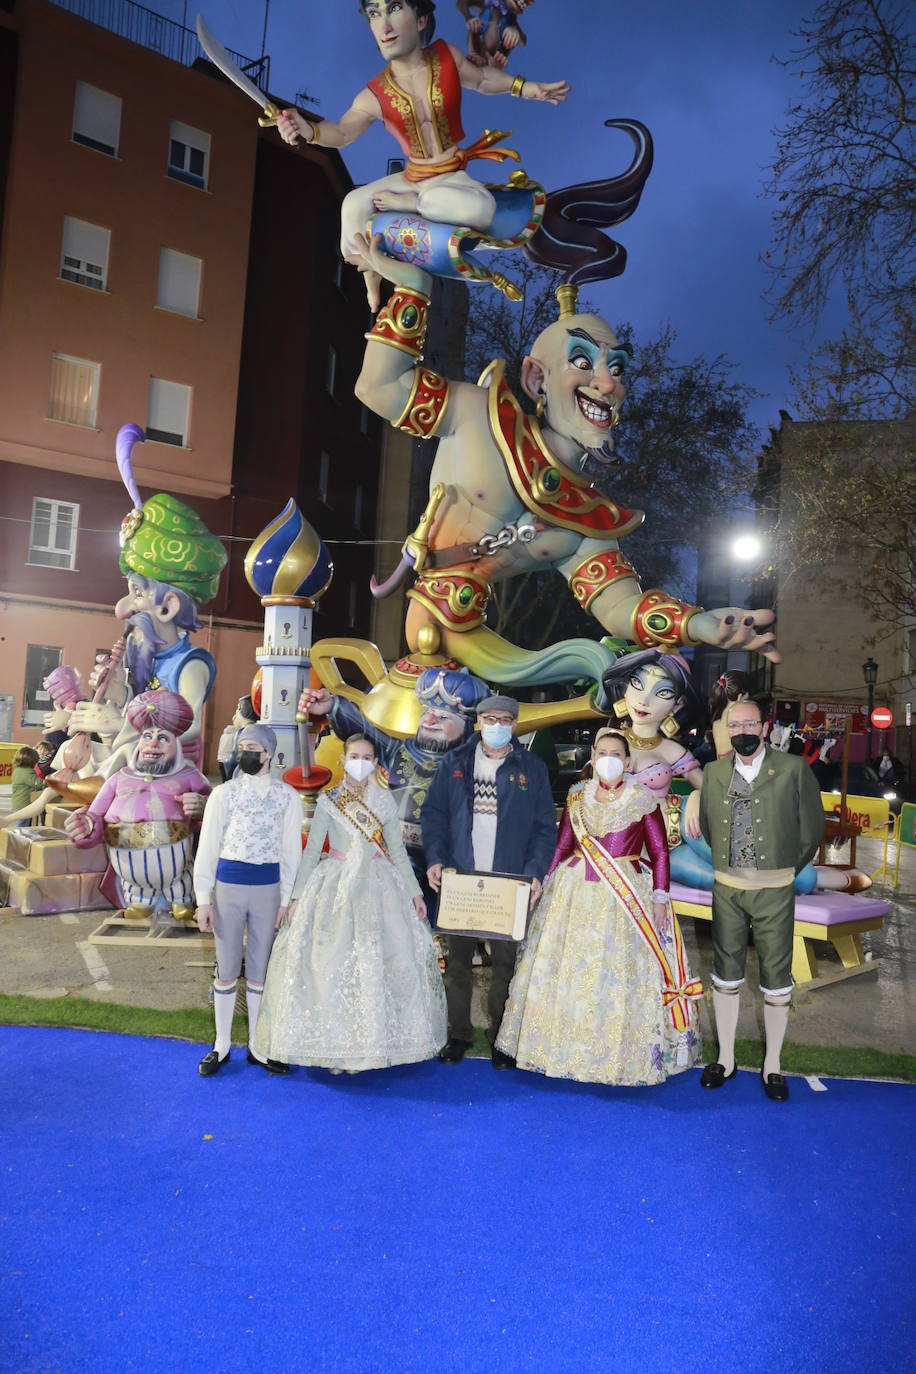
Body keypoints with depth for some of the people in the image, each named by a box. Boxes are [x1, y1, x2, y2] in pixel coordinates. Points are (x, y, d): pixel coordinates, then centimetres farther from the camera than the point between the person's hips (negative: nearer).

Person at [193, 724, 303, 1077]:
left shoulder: (287, 796, 1)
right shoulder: (223, 793, 0)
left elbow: (291, 850, 3)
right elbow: (207, 847, 1)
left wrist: (288, 899, -1)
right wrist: (203, 899, -3)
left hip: (267, 888, 0)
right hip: (227, 885, 0)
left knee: (259, 969, 10)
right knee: (227, 968, 8)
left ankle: (257, 1046, 22)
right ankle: (221, 1045, 22)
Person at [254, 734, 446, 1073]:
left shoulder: (384, 800, 7)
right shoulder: (328, 801, 3)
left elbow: (398, 850, 8)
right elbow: (311, 850, 2)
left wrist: (415, 893, 2)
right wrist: (297, 897, -3)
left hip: (378, 886, 1)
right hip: (336, 887, -1)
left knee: (377, 964, -1)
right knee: (331, 963, -4)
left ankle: (369, 1043, 12)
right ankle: (336, 1046, 9)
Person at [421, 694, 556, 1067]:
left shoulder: (532, 768, 4)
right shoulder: (454, 764, 7)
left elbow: (545, 827, 2)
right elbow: (433, 813, 5)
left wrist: (535, 872, -10)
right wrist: (435, 859, -8)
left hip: (509, 883, -1)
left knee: (505, 961, 5)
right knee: (457, 958, 8)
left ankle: (501, 1037, 19)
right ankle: (458, 1033, 22)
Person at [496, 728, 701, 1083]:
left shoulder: (642, 798, -2)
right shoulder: (577, 796, 7)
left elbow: (660, 852, -2)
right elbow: (562, 846, 11)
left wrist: (660, 898, -8)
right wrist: (546, 884, 6)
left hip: (625, 895, -3)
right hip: (575, 892, 3)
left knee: (620, 972, 0)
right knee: (566, 968, 7)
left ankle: (618, 1054, 17)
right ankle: (566, 1048, 23)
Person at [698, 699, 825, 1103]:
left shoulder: (794, 769, -7)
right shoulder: (713, 773, 3)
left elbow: (812, 830, 0)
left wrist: (786, 870, 7)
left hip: (774, 891, -2)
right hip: (727, 888, 3)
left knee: (776, 979, 6)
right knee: (726, 974, 11)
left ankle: (772, 1066, 21)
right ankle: (725, 1059, 25)